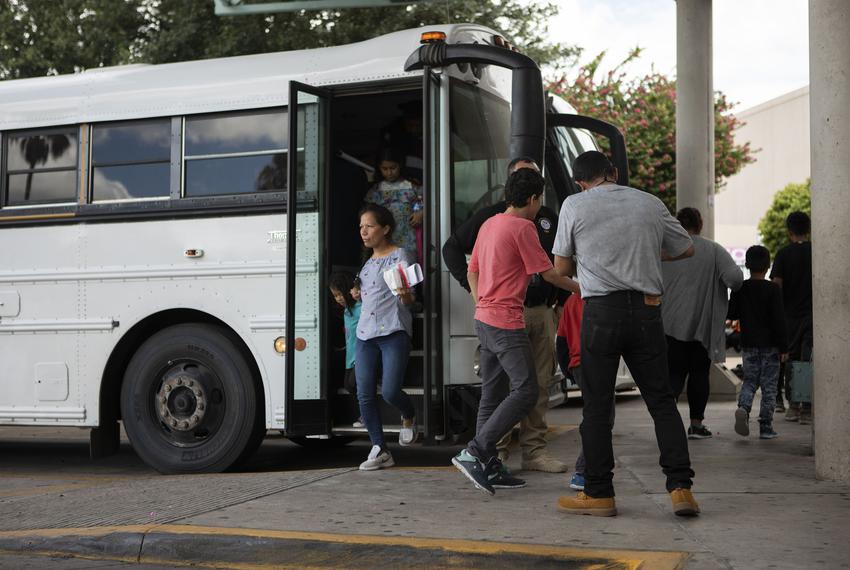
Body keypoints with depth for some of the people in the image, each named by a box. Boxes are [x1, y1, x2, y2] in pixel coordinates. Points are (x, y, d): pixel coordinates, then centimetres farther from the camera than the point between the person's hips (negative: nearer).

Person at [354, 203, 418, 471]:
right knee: (365, 395, -2)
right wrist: (355, 292, 16)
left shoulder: (400, 255, -2)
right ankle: (379, 450, 5)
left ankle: (409, 418, 21)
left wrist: (405, 295, -30)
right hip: (365, 333, 7)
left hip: (393, 332, -7)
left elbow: (407, 299, -10)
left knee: (390, 391, -13)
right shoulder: (368, 260, 20)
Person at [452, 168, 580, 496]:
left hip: (484, 319, 10)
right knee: (526, 391, -8)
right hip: (507, 323, -9)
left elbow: (472, 273, 19)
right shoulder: (522, 227, -11)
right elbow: (547, 274, -8)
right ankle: (474, 452, -13)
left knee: (492, 395, 11)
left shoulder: (489, 224, 14)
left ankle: (490, 468, 14)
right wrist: (580, 288, 7)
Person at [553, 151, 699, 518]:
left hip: (601, 310, -3)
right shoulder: (650, 203, 11)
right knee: (661, 400, 9)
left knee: (597, 405, 4)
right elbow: (686, 250, 23)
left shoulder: (574, 205, 3)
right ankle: (680, 487, 4)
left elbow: (561, 268, 8)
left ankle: (598, 494, 8)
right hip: (647, 309, 3)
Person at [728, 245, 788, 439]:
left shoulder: (739, 289, 0)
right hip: (770, 344, -2)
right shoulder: (773, 289, -8)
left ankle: (743, 407, -17)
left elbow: (732, 314, 4)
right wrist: (782, 347, -6)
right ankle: (766, 427, 5)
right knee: (769, 386, 4)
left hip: (749, 345, 3)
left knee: (749, 381, 12)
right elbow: (778, 319, -10)